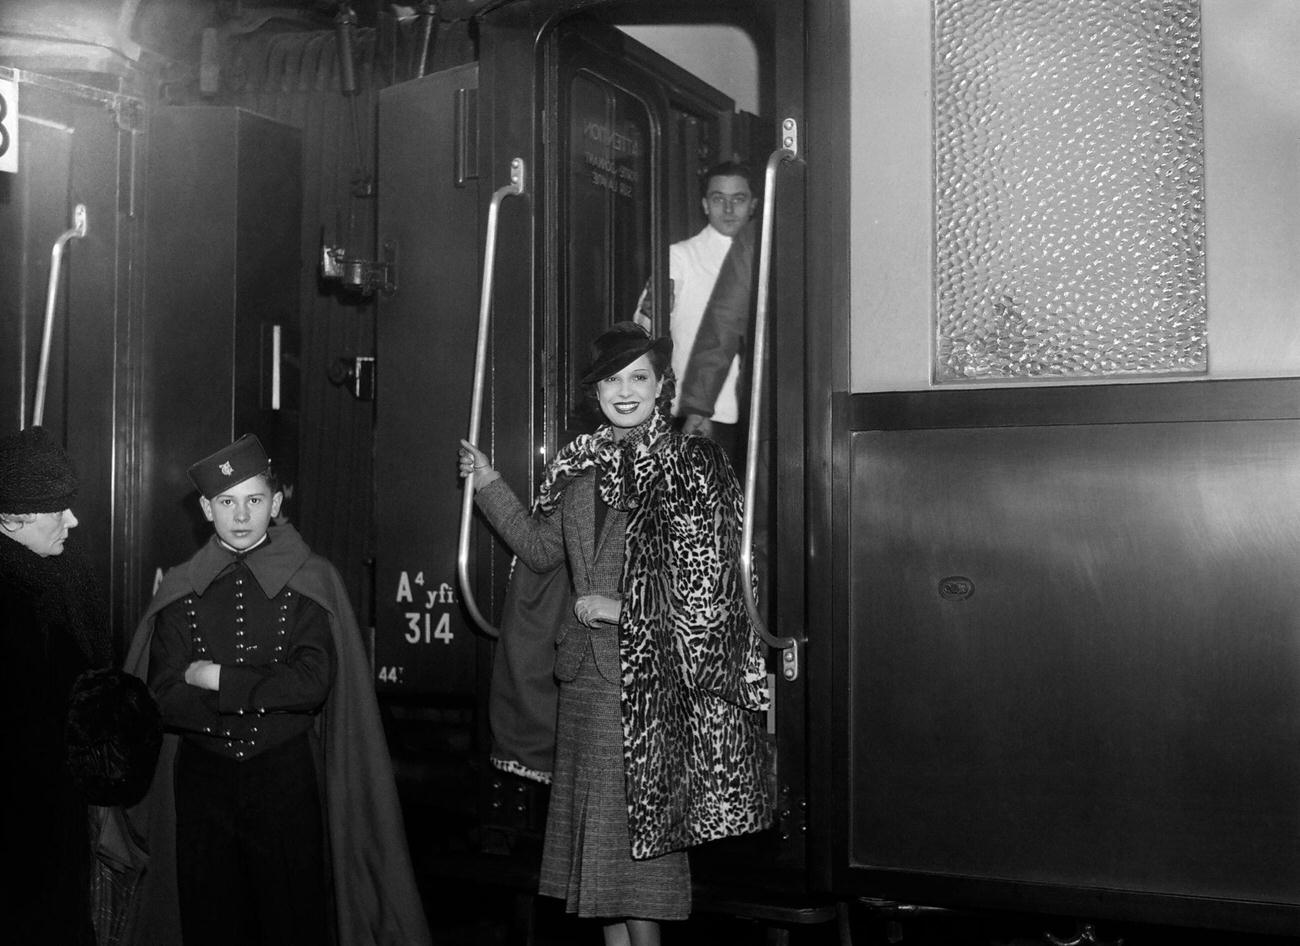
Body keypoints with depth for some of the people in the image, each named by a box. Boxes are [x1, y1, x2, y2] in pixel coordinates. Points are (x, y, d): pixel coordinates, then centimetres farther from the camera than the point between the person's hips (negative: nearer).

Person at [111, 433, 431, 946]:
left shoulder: (310, 581, -1)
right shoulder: (180, 590, 4)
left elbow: (313, 684, -13)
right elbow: (166, 699, -5)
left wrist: (219, 679, -11)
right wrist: (270, 694, -12)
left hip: (287, 776, -2)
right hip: (201, 779, 2)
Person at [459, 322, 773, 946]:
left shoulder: (690, 466, -7)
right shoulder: (580, 466, 10)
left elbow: (706, 585, -11)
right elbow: (541, 550, 18)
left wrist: (622, 610, -12)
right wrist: (488, 485, 13)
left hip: (650, 674, -6)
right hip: (585, 673, 6)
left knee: (638, 819, 1)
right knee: (594, 819, 12)